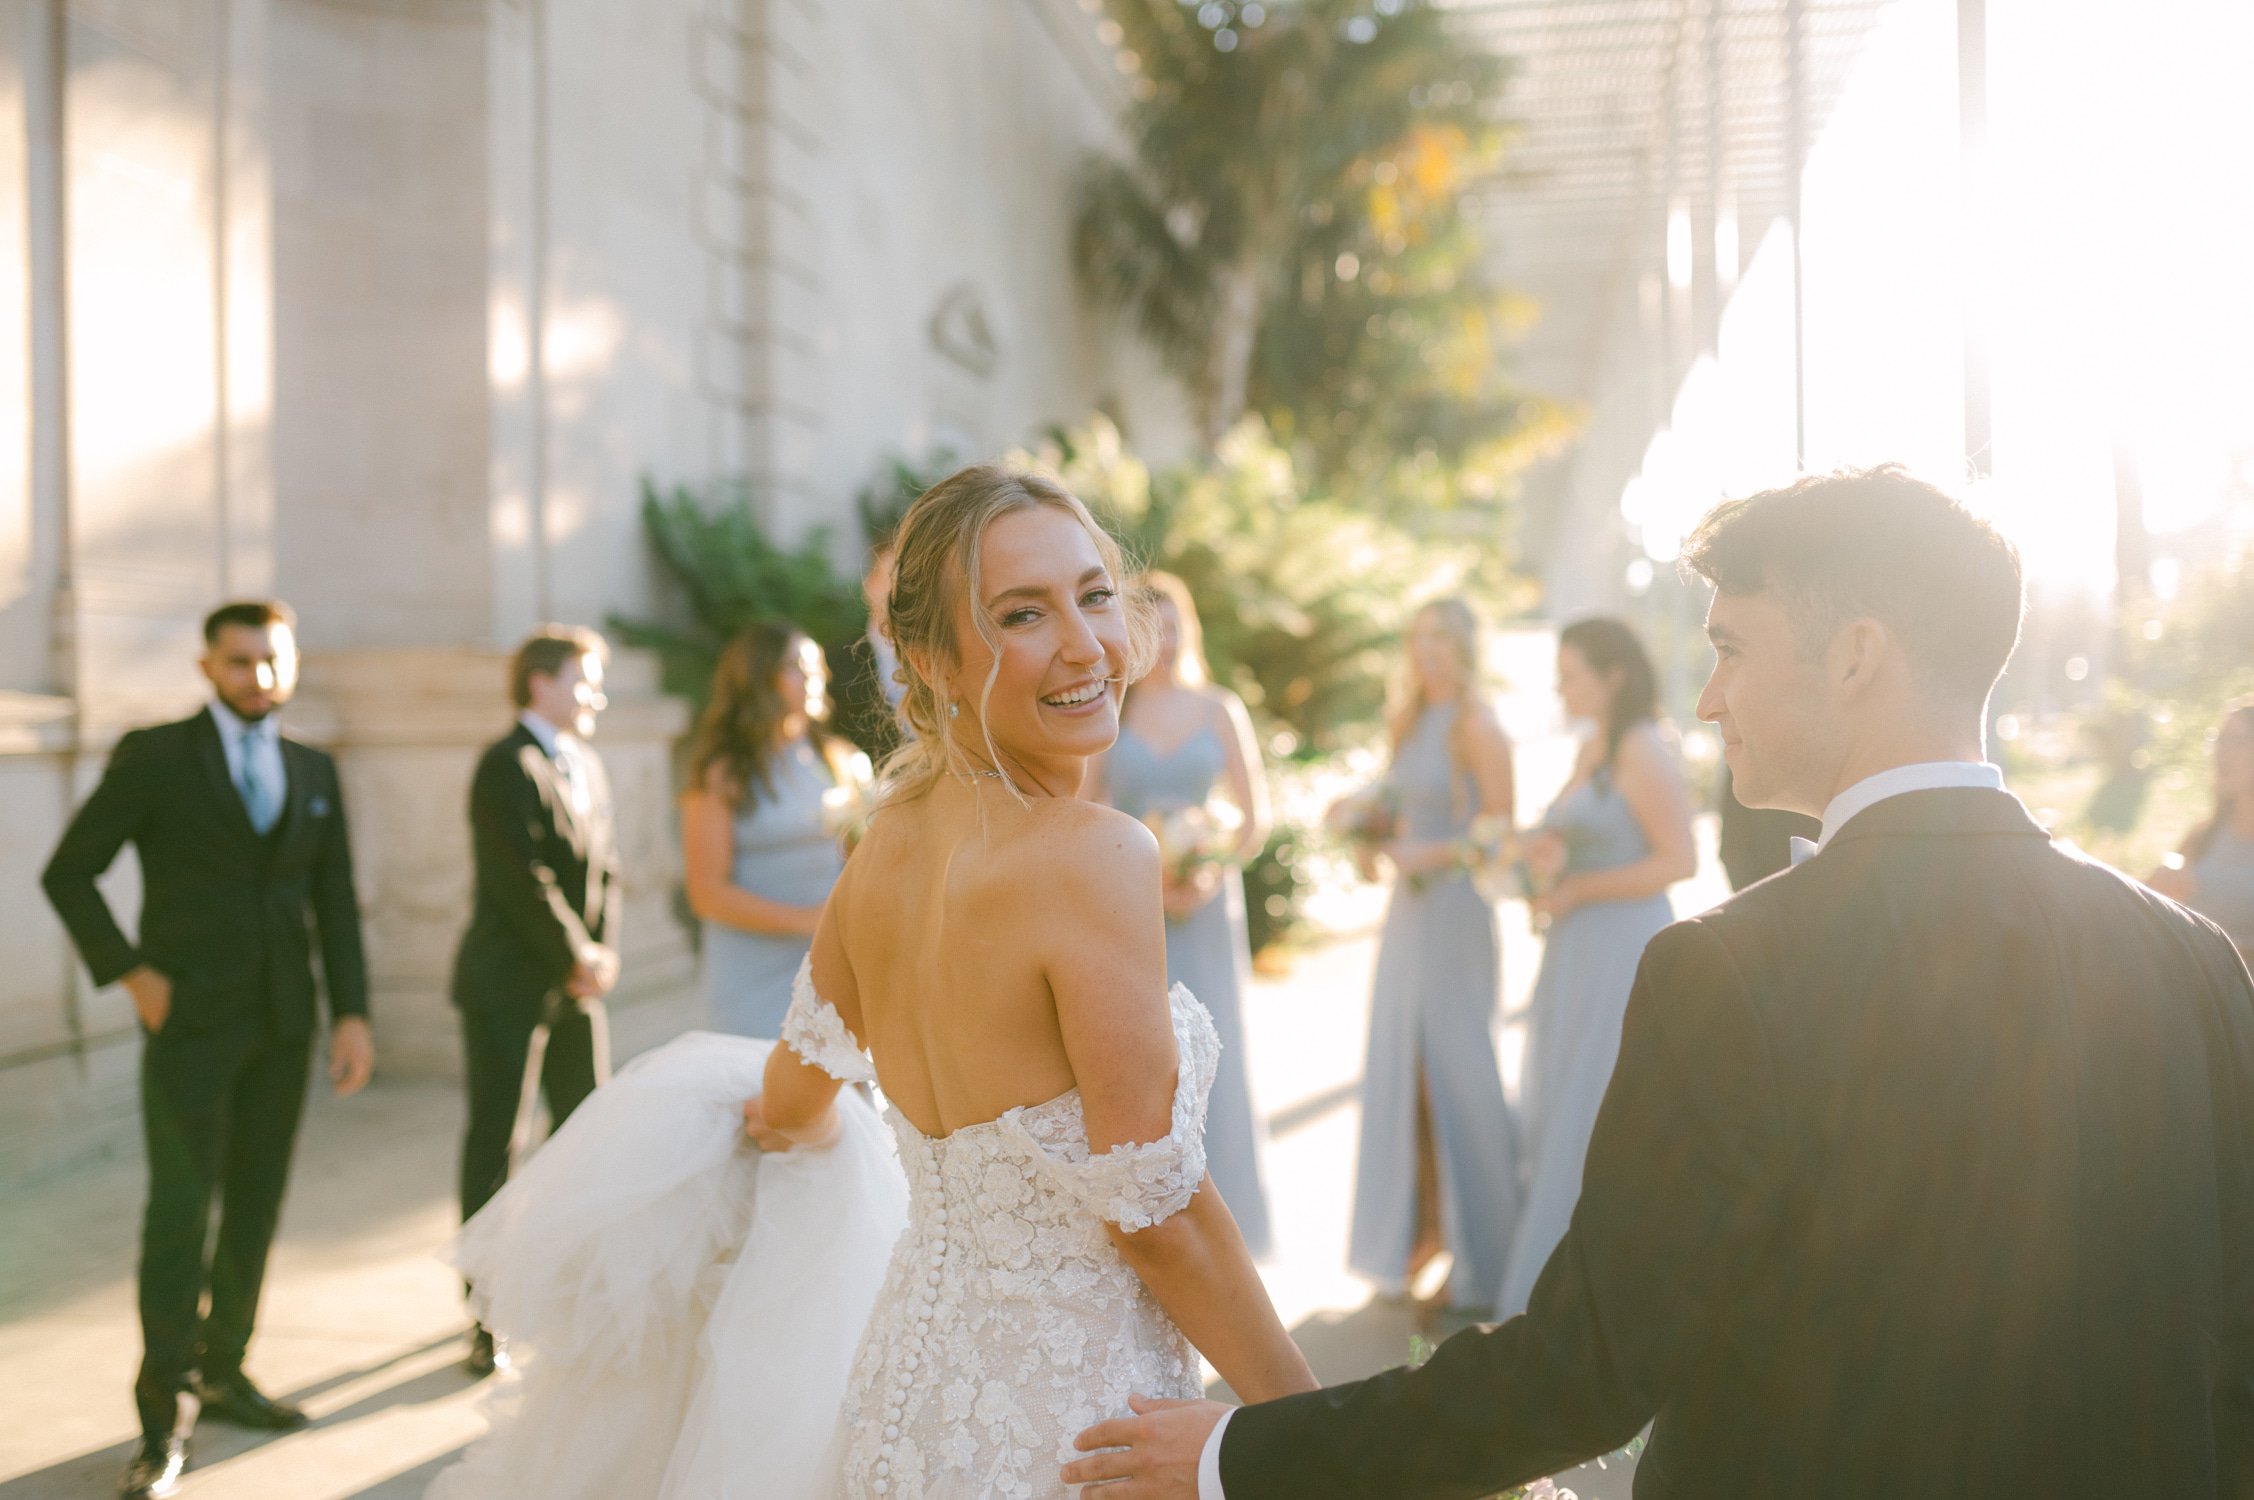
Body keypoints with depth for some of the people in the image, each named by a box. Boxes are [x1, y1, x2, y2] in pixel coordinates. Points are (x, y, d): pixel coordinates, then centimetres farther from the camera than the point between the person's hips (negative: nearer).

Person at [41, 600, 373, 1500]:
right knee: (180, 1212, -7)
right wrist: (128, 973, -8)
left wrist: (352, 1013, 2)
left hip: (282, 1024, 5)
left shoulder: (315, 773, 10)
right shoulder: (154, 758, -3)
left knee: (255, 1207, 10)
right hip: (190, 1021, -4)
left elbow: (335, 903, 10)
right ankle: (165, 1419, 0)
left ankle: (222, 1371, 25)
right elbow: (69, 871, -1)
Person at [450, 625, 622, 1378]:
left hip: (575, 982, 8)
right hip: (510, 983, -8)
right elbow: (524, 880, -19)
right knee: (493, 1143, -1)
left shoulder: (588, 766, 15)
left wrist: (603, 953, 0)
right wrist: (577, 956, -12)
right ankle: (487, 1316, 6)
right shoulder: (509, 765, -12)